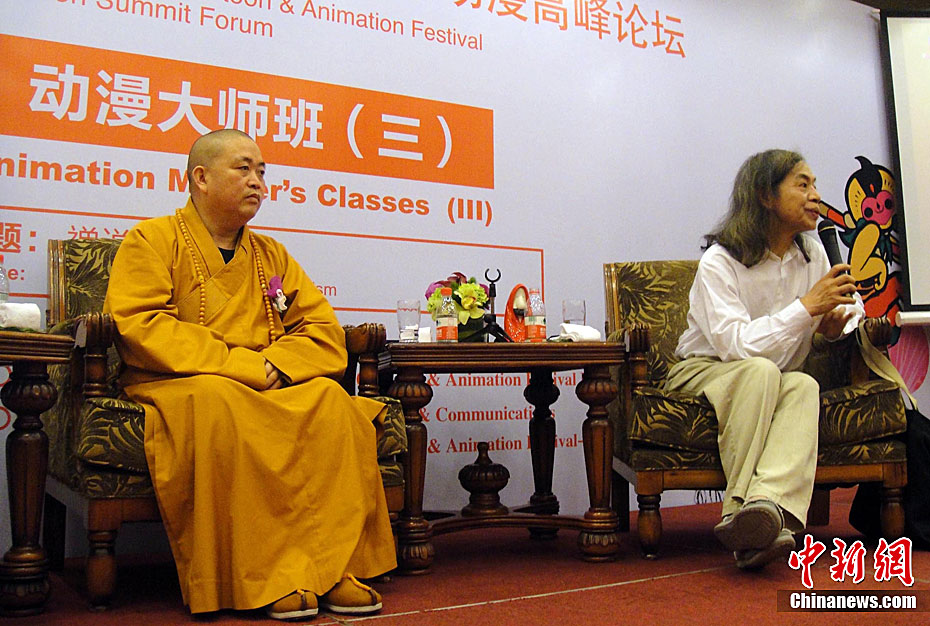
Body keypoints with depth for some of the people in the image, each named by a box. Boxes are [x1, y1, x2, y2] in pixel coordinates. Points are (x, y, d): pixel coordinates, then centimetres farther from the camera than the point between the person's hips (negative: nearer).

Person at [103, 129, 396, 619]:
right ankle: (264, 577, -32)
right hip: (176, 386, -4)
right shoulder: (152, 240, 6)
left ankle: (330, 568, -24)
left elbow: (324, 333, 13)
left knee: (332, 400, -25)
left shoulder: (271, 256, 20)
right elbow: (140, 327, -11)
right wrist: (248, 366, -17)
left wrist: (276, 366, -11)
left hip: (273, 392, 4)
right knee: (216, 402, -38)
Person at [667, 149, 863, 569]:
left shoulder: (812, 254, 4)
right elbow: (736, 345, -27)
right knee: (760, 371, -37)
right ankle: (750, 515, -42)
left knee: (804, 386, -31)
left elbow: (847, 306, 21)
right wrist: (807, 306, -27)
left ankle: (767, 504, -53)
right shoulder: (719, 262, -15)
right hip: (702, 372, -4)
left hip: (772, 384, 5)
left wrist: (836, 322, -5)